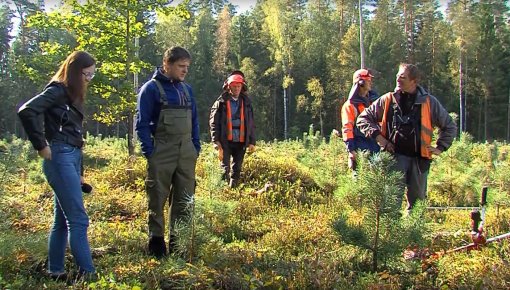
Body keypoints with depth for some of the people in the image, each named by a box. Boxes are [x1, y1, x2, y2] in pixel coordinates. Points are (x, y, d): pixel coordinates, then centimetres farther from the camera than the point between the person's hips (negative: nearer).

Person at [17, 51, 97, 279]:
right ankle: (87, 273, -7)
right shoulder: (58, 90, -9)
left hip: (71, 158, 9)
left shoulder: (72, 96, 18)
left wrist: (79, 173, 17)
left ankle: (55, 271, 20)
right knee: (78, 219, -9)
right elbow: (26, 111, -23)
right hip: (60, 158, -9)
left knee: (62, 220, 12)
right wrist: (41, 146, -16)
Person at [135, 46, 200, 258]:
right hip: (162, 153, -6)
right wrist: (149, 152, -12)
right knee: (157, 198, 2)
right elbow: (142, 123, -6)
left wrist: (196, 147, 11)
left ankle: (178, 243, 18)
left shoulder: (186, 89, 14)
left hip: (186, 152, 6)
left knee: (184, 200, 8)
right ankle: (156, 241, 12)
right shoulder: (151, 88, -5)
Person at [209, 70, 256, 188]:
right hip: (226, 141, -3)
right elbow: (213, 122, -3)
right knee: (225, 169, -4)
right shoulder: (221, 102, 0)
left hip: (241, 142, 3)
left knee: (237, 170, 8)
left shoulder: (246, 102, 10)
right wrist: (216, 141, -11)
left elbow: (251, 124, 12)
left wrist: (252, 142, 6)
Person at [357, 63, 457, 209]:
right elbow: (363, 118, 9)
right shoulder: (387, 100, 3)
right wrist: (378, 136, -1)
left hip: (419, 158, 2)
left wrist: (440, 147, 7)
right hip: (395, 156, -1)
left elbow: (450, 126, 14)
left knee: (417, 198, 10)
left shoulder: (428, 102, 4)